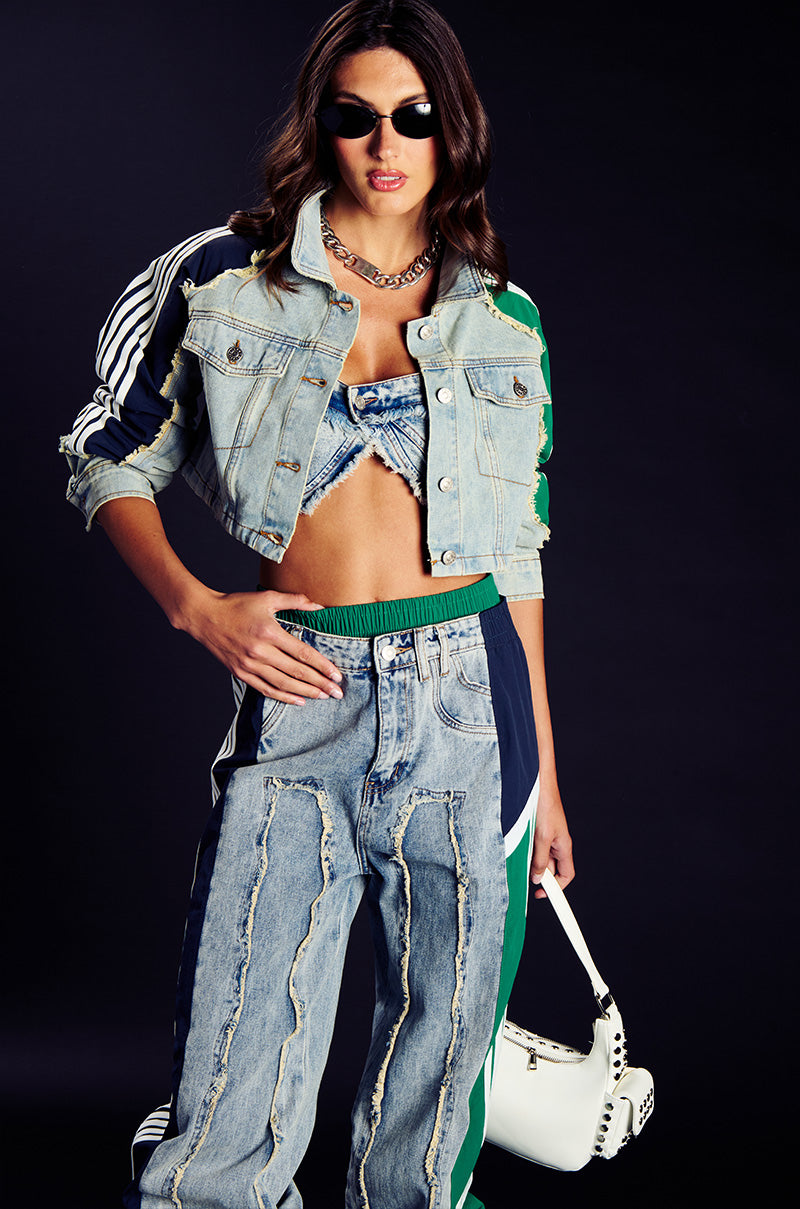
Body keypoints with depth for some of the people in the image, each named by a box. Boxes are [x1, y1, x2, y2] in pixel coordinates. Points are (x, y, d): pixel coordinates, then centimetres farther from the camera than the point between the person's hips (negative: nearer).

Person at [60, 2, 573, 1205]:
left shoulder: (503, 323, 10)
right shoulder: (224, 280, 3)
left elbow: (517, 554, 13)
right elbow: (111, 460, 9)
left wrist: (544, 767, 13)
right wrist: (197, 606, -7)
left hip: (467, 700, 2)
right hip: (299, 704, -1)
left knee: (438, 1071, 9)